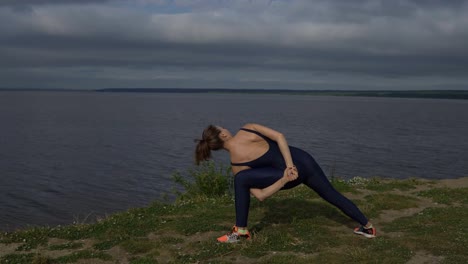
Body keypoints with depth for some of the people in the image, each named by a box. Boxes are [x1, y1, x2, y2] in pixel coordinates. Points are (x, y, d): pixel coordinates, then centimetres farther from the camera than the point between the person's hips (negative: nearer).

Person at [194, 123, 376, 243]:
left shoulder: (236, 166, -1)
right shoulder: (247, 129, 1)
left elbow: (260, 195, -3)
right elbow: (279, 137, -9)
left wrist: (284, 179, -8)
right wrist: (291, 164, -9)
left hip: (287, 174, -4)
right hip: (302, 159, 4)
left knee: (241, 179, 2)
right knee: (333, 195, 22)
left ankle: (241, 230, 9)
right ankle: (368, 227, 34)